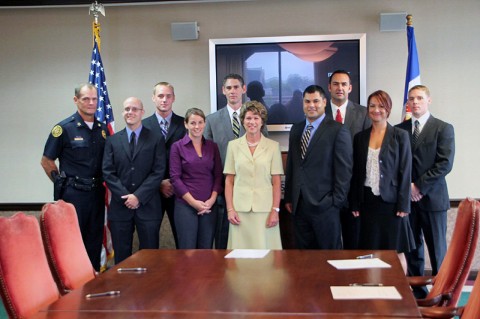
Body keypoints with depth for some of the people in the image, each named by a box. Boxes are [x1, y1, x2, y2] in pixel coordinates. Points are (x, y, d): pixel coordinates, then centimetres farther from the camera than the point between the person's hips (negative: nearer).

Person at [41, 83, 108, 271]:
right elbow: (46, 161, -1)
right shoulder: (64, 128, -7)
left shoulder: (103, 129, 7)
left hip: (97, 193, 5)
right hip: (73, 194, -5)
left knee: (94, 241, 12)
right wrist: (63, 184, 0)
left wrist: (101, 184, 7)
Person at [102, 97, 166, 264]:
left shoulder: (156, 139, 4)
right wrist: (125, 196, -9)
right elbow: (108, 172, 4)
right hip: (120, 205, 2)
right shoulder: (113, 140, 11)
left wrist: (139, 196, -12)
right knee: (121, 256, 6)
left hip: (147, 206, -2)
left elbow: (158, 172, -4)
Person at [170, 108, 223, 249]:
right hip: (185, 205, -3)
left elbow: (218, 175, 7)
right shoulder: (177, 146, 0)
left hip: (209, 205, 3)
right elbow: (175, 177, -5)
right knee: (187, 251, -1)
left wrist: (212, 200, -7)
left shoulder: (212, 146, 9)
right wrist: (193, 202, -11)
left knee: (206, 250, 5)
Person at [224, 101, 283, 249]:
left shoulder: (273, 146, 3)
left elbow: (276, 182, 2)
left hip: (264, 208, -1)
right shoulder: (233, 145, 7)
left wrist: (275, 210, -5)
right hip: (240, 209, 1)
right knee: (241, 249, 2)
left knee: (265, 249, -1)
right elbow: (229, 181, 6)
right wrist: (230, 209, -1)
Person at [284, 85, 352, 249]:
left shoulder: (338, 130, -6)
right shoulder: (296, 129, 13)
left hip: (324, 205, -5)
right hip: (298, 204, 6)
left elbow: (344, 170, -8)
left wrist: (336, 201, -11)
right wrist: (288, 197, 12)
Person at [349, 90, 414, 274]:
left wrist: (403, 205, -9)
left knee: (397, 252, 3)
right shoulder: (360, 137, 9)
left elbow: (405, 172, -3)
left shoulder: (400, 136, 0)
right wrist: (354, 204, 5)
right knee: (370, 252, 5)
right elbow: (356, 173, 10)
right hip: (368, 201, 3)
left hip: (391, 201, -3)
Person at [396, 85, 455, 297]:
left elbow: (445, 164, -9)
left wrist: (420, 186, -12)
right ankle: (417, 292, 17)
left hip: (432, 198, -3)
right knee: (412, 248, 8)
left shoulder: (443, 128, 0)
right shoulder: (399, 130, 9)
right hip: (407, 197, 3)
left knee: (437, 249, 2)